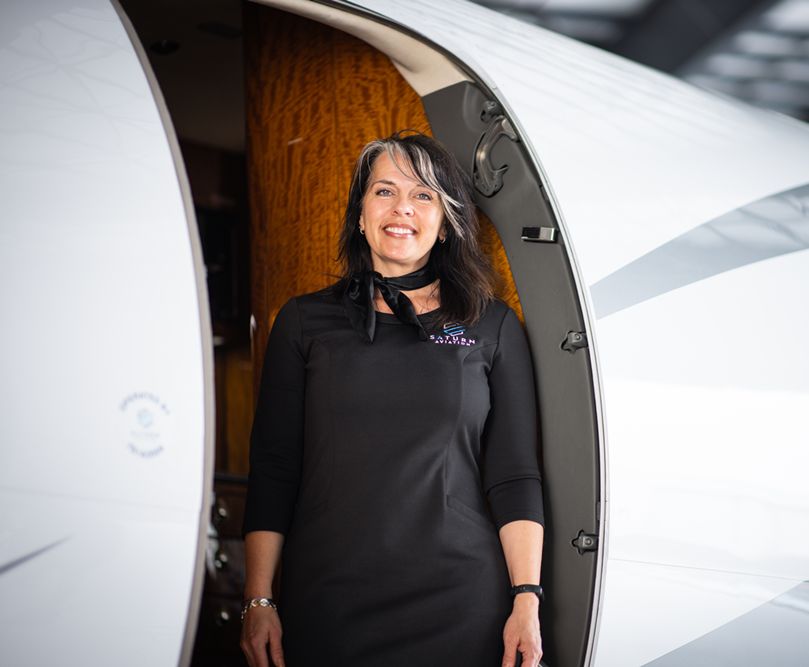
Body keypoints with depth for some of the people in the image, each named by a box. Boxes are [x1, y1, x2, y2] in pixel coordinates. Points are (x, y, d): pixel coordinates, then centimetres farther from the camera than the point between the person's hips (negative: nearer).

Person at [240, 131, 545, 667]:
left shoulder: (493, 327, 6)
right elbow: (272, 469, 6)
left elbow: (515, 475, 3)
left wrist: (527, 601, -5)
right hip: (326, 604, 0)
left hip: (461, 602, 0)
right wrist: (258, 602, 0)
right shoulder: (305, 321, 7)